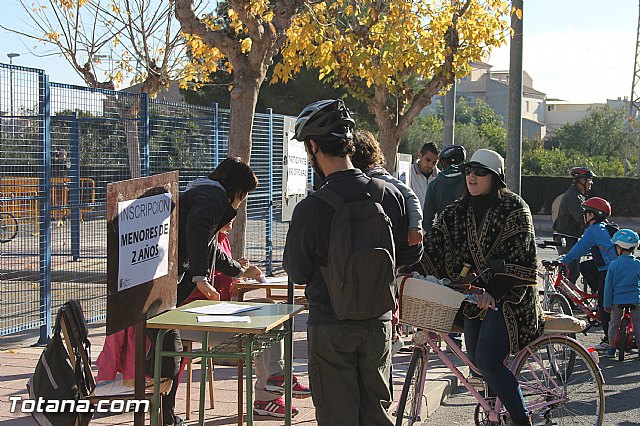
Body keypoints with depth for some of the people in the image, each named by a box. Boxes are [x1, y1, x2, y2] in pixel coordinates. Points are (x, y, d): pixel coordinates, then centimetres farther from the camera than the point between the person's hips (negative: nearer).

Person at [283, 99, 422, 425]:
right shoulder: (389, 193, -7)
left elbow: (297, 272, -7)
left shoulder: (309, 209, -19)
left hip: (330, 328, -4)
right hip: (378, 322, 4)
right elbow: (411, 254, 3)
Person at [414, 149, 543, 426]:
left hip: (508, 298, -7)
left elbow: (518, 258, -17)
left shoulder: (514, 208, -10)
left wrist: (494, 292, -27)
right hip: (476, 295, 7)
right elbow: (433, 242, 0)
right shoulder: (459, 211, 8)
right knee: (476, 359, 9)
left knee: (487, 361, -17)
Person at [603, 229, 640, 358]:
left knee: (614, 323, 16)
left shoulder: (614, 265, -5)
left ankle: (611, 348, 19)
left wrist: (607, 304, 4)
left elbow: (608, 286, -3)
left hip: (617, 300, 0)